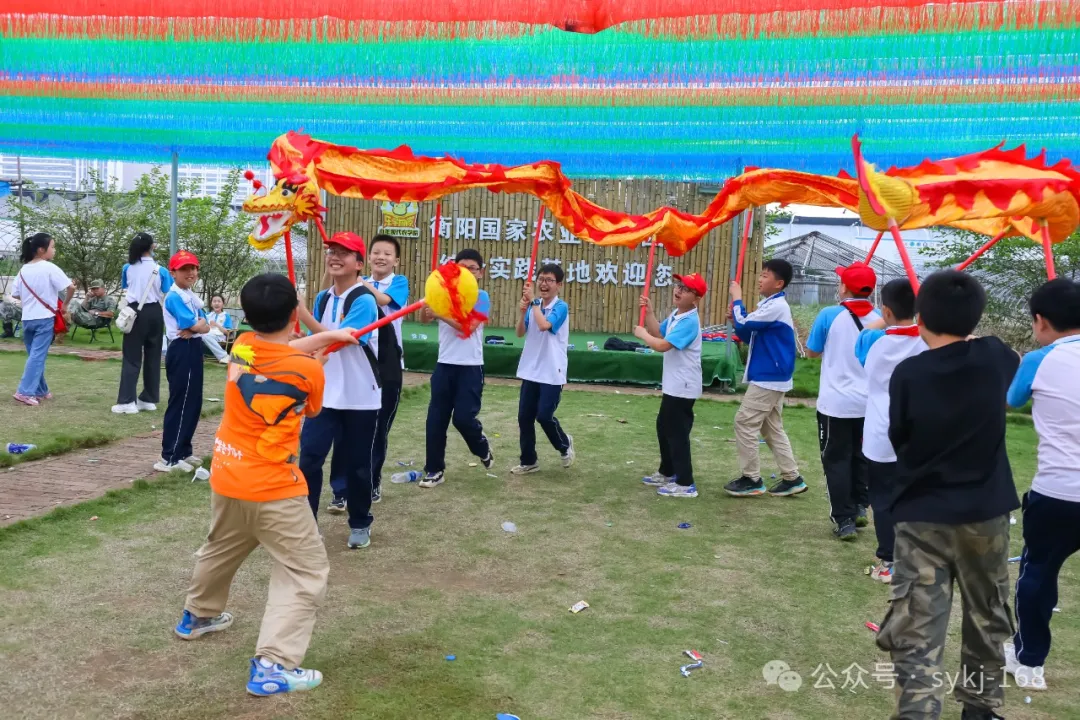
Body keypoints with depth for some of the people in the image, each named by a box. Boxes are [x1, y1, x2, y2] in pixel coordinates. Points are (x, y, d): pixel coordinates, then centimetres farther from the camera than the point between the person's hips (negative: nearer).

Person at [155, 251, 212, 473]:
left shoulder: (192, 296, 16)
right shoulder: (175, 297, -13)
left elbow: (206, 327, 7)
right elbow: (195, 325, -22)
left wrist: (194, 329, -13)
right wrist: (199, 324, -1)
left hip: (192, 350, 10)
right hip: (182, 351, -10)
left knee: (193, 402, 14)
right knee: (180, 403, -7)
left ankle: (183, 451, 24)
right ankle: (169, 458, -3)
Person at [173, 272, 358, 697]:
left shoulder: (242, 347, -3)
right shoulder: (308, 369, -15)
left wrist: (327, 335, 19)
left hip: (226, 479, 7)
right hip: (273, 488, -7)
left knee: (220, 549, 31)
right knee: (306, 572, 1)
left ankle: (198, 616, 54)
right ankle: (272, 666, -7)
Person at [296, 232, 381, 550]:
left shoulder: (363, 300, -15)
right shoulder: (322, 299, 7)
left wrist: (302, 314, -24)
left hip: (360, 399, -5)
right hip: (324, 394, 5)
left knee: (357, 463, 7)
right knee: (308, 458, -4)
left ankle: (360, 524, 26)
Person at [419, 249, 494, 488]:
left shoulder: (481, 298, -3)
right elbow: (425, 317, -9)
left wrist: (440, 313, -28)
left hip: (470, 367, -3)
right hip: (445, 365, 4)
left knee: (463, 417, -7)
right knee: (436, 418, 2)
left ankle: (483, 448, 25)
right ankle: (435, 470, 13)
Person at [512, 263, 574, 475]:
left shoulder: (561, 307, -11)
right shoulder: (533, 305, 6)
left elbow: (544, 325, -28)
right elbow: (520, 333, 3)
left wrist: (533, 302, -20)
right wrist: (523, 311, -11)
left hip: (552, 373, -6)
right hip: (530, 371, 6)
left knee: (544, 416, -6)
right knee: (524, 417, 6)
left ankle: (565, 445, 23)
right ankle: (529, 461, 19)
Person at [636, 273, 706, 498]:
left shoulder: (689, 321, -23)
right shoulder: (675, 314, 9)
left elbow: (662, 345, -29)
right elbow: (658, 333, 14)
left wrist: (642, 334, -12)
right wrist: (648, 312, 3)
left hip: (682, 387, -11)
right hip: (673, 385, 11)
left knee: (677, 433, -6)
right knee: (664, 427, 21)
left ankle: (685, 484, 0)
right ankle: (667, 473, 36)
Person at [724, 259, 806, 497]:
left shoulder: (776, 306, -17)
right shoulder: (769, 305, 13)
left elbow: (744, 325, -22)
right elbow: (750, 336, 17)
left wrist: (737, 299, -10)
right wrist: (736, 318, 0)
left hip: (768, 378, -10)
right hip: (771, 377, 10)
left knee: (745, 423, -7)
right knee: (772, 428, 13)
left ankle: (751, 479, 0)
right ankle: (792, 478, 17)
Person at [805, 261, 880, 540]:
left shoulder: (829, 315, -11)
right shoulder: (879, 320, -1)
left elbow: (812, 352, 1)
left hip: (836, 402, -4)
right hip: (869, 403, 4)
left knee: (836, 460, 4)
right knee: (861, 457, 19)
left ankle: (844, 520, 3)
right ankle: (859, 508, 28)